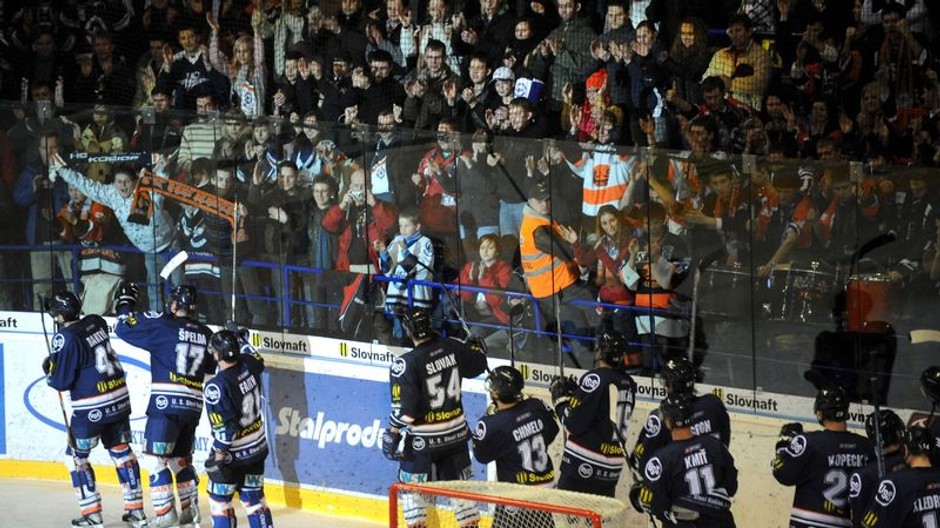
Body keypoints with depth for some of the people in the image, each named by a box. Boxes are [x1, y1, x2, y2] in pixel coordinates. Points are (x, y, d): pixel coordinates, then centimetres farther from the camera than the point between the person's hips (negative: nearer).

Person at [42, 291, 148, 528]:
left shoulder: (66, 338, -18)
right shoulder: (96, 322, 2)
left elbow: (61, 381, -13)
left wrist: (49, 370, 7)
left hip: (91, 410, -7)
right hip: (120, 400, 7)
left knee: (76, 456, 9)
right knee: (121, 451, 16)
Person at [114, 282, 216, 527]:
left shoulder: (164, 327, -6)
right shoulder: (205, 334, 10)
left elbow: (126, 328, -1)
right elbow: (213, 366, 21)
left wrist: (125, 304, 15)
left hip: (166, 404, -6)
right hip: (193, 406, 6)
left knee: (157, 457, -3)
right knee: (181, 457, 20)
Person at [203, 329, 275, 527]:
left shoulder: (217, 386, -26)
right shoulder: (249, 366, -7)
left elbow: (224, 427, -24)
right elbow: (257, 359, 21)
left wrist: (219, 455, -14)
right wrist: (239, 339, 33)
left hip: (234, 454, -7)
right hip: (258, 448, 7)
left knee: (219, 499, 9)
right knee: (254, 497, 16)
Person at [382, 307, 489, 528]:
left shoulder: (407, 363, -20)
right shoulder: (453, 348, -6)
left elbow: (404, 408, -19)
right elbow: (478, 363, 14)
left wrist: (392, 433, -6)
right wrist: (475, 345, 34)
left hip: (422, 440, -5)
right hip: (455, 433, 5)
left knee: (412, 484, 10)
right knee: (459, 483, 15)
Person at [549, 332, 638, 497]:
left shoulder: (596, 378, -13)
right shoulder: (628, 384, 8)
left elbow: (575, 423, -13)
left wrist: (560, 398, 3)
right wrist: (575, 393, 15)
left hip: (583, 465, -7)